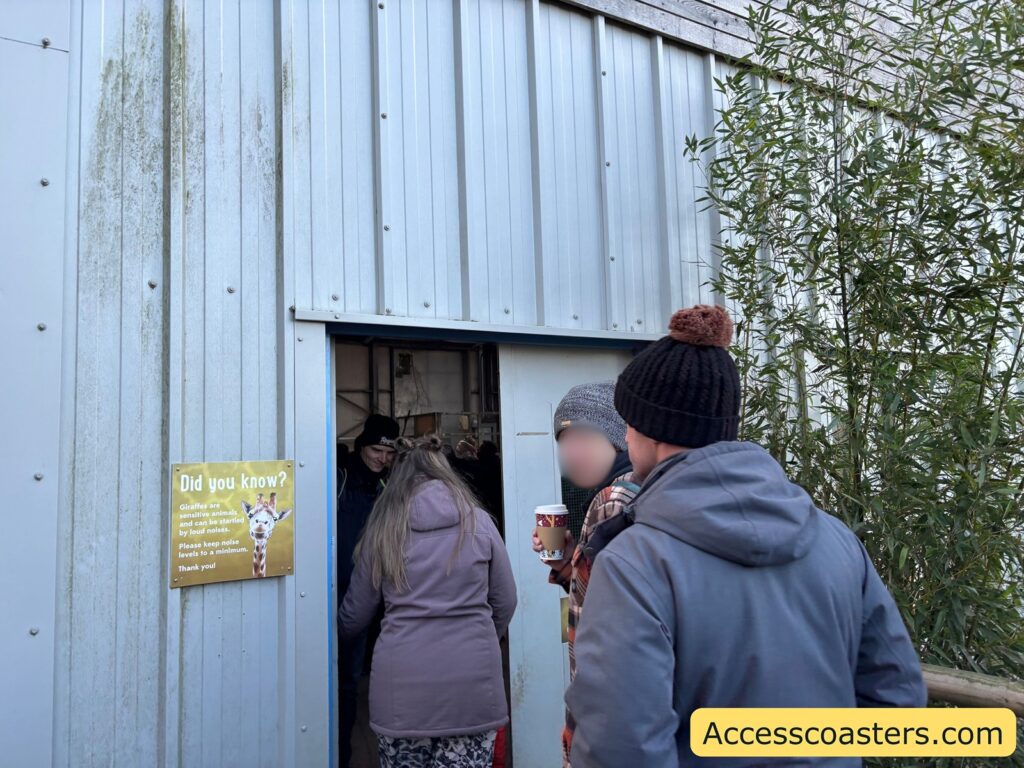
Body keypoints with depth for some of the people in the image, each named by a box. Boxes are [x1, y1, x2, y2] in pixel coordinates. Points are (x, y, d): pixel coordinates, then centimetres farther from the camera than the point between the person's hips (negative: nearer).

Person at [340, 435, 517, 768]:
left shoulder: (382, 528, 2)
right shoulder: (479, 521, 1)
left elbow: (354, 617, 10)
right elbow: (505, 603, 8)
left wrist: (336, 633, 33)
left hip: (403, 689, 1)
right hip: (471, 685, 0)